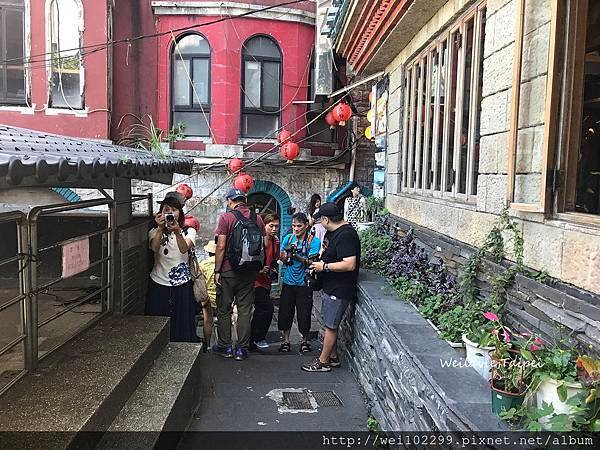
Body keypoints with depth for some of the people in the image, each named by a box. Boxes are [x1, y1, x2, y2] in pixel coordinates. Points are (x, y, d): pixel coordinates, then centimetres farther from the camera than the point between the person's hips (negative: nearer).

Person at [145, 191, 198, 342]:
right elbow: (154, 248, -18)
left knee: (182, 325, 3)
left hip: (182, 285, 0)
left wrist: (177, 232, -37)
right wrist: (160, 228, -31)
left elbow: (184, 249, -20)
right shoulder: (154, 232, 5)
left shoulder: (189, 231, 2)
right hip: (159, 284, 0)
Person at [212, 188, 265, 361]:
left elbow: (221, 247, -13)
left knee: (224, 310, 11)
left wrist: (217, 271, -7)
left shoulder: (226, 217, -9)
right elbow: (263, 246, 5)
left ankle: (225, 346, 19)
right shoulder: (257, 218, 3)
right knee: (245, 310, 9)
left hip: (229, 271, -4)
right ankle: (242, 349, 14)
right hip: (250, 272, 4)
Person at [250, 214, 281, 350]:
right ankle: (258, 338, -3)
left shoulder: (276, 242, 10)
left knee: (260, 311, 14)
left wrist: (274, 271, 6)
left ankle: (252, 341, 28)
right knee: (268, 307, -18)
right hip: (254, 280, -8)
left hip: (266, 282, 8)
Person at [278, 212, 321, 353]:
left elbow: (311, 261, -14)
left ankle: (305, 340, 22)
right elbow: (282, 259, 3)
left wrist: (298, 257, -30)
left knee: (304, 314, 1)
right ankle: (286, 340, 21)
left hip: (304, 283, -3)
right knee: (285, 312, 5)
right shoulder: (288, 238, 5)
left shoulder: (314, 241, -6)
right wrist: (286, 254, -19)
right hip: (289, 282, 3)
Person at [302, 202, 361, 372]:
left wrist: (324, 266, -21)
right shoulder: (334, 231, 9)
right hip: (330, 286, 10)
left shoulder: (345, 235, -23)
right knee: (330, 323, 18)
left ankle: (323, 362, 14)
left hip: (339, 289, -10)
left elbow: (350, 264, -30)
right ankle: (333, 357, 30)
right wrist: (319, 262, 9)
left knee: (330, 326, 1)